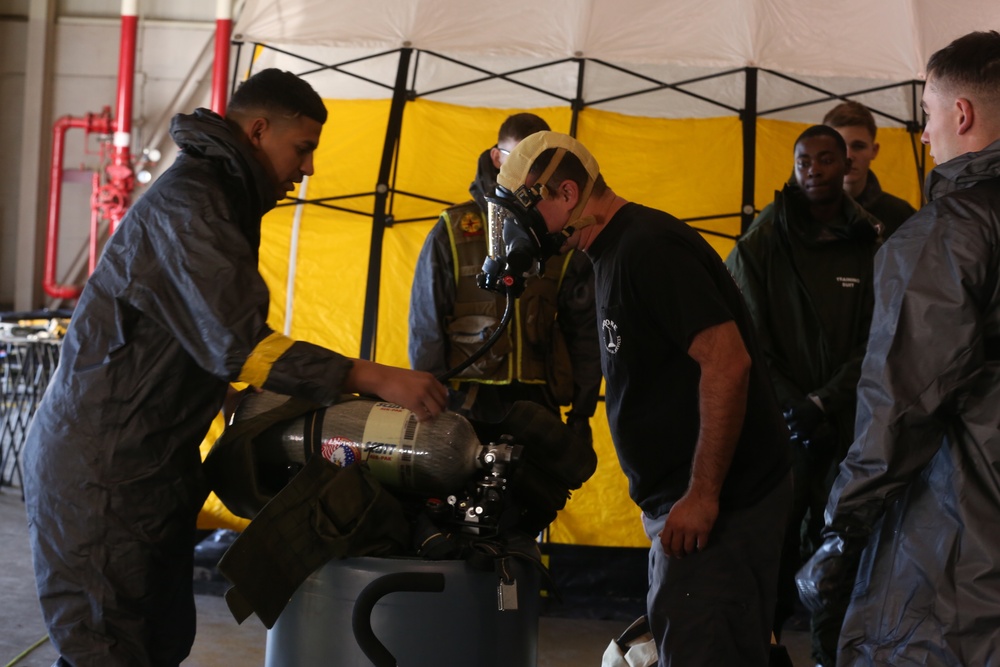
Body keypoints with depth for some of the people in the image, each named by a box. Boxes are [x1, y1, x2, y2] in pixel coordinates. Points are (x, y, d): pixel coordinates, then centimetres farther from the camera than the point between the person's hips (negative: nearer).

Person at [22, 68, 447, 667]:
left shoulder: (221, 198, 15)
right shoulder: (187, 203, -18)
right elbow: (237, 343, -27)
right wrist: (374, 379, -30)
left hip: (157, 461, 10)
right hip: (100, 471, -10)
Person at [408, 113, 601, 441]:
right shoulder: (454, 231, 0)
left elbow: (583, 330, 9)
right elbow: (426, 324, 2)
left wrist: (582, 411, 6)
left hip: (538, 403, 1)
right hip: (468, 400, -1)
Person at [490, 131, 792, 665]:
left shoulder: (648, 247, -16)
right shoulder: (614, 253, 15)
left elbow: (727, 361, -24)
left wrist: (703, 496, -23)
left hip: (719, 501, -10)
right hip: (684, 498, 10)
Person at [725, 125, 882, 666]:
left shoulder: (870, 246, 6)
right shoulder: (760, 243, 2)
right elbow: (747, 342, -1)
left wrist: (823, 404, -9)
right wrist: (795, 411, -9)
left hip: (845, 425, 1)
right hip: (778, 425, -1)